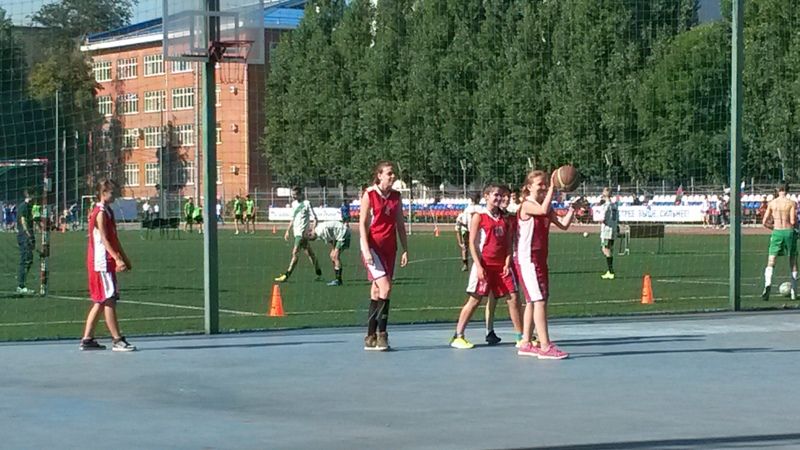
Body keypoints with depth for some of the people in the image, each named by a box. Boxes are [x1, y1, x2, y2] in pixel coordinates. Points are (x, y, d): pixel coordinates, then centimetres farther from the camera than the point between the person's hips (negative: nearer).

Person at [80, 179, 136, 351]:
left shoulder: (107, 212, 17)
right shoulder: (100, 213, -12)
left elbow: (114, 239, 21)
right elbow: (104, 239, -20)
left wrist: (124, 258, 19)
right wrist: (117, 258, -28)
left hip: (107, 263, 10)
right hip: (102, 262, -10)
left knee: (100, 302, 11)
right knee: (109, 301, -9)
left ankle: (87, 339, 14)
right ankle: (117, 340, -9)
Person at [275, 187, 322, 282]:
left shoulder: (307, 203, -9)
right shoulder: (294, 203, 13)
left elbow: (314, 218, -11)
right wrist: (287, 231, 22)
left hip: (303, 233, -8)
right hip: (296, 232, 8)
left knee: (295, 253, -11)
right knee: (309, 253, 14)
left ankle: (286, 275, -13)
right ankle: (318, 273, 21)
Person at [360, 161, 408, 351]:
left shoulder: (396, 196, 11)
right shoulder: (369, 195, -4)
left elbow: (400, 224, 14)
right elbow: (362, 223, -7)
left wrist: (405, 249, 10)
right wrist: (366, 249, -15)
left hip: (389, 248, 6)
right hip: (373, 246, -6)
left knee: (376, 293, 8)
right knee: (385, 287, -17)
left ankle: (371, 337, 11)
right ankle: (381, 334, -12)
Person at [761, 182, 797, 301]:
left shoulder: (772, 203, 5)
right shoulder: (792, 203, -3)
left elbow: (764, 222, 5)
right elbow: (793, 221, -11)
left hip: (776, 233, 1)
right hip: (789, 232, -1)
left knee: (770, 263, -3)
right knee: (793, 263, 13)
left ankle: (768, 284, -31)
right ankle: (794, 292, 15)